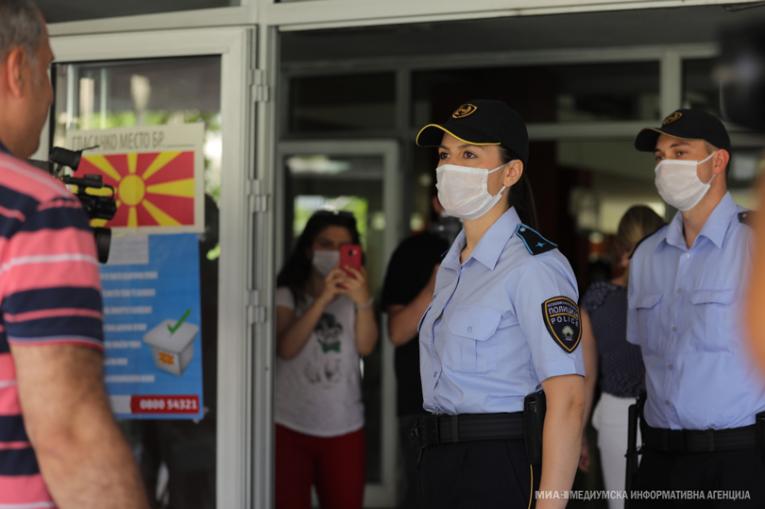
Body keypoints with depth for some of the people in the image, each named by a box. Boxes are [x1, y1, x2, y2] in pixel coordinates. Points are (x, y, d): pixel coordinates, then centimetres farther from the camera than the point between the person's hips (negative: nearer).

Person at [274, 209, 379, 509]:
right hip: (290, 426, -2)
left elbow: (365, 347, -8)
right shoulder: (288, 296, 2)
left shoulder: (352, 296, 10)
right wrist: (322, 299, -24)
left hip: (344, 428, 2)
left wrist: (363, 301, -26)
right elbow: (286, 349, -16)